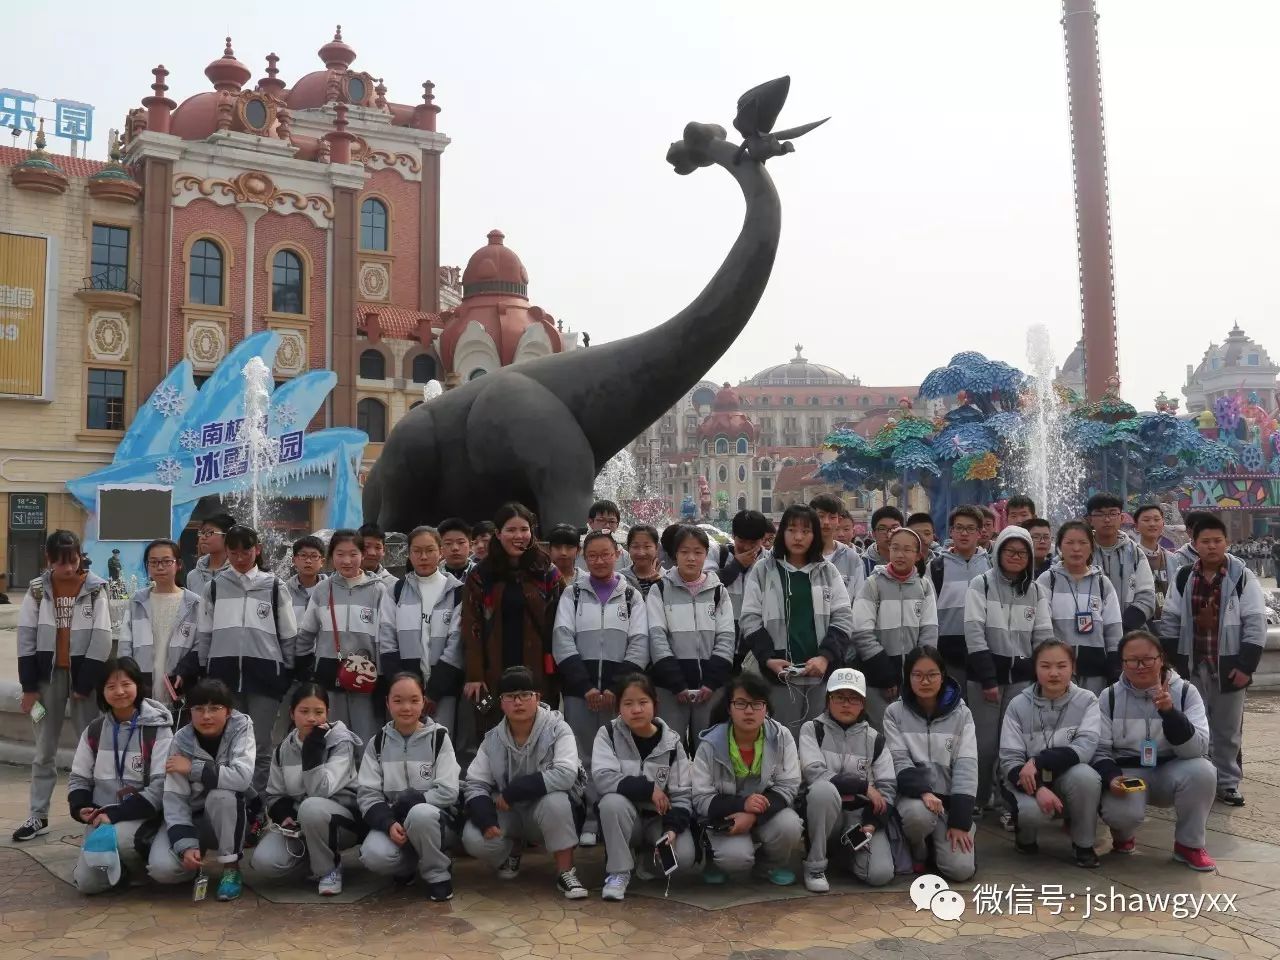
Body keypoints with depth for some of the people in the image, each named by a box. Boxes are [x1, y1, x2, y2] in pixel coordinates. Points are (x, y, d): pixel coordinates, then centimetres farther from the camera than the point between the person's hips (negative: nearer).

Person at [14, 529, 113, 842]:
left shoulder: (95, 588, -5)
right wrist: (28, 686, -2)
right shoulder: (37, 590, 0)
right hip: (48, 675, 2)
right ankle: (38, 816, 18)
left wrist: (85, 683, -10)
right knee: (44, 750, 10)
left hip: (84, 675, -2)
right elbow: (26, 638, 1)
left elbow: (102, 639, -8)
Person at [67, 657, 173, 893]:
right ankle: (123, 862, 19)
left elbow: (161, 786, -15)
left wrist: (115, 814, -21)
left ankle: (147, 854, -4)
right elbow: (78, 778, 12)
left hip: (141, 816, -4)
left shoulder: (158, 730, -9)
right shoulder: (94, 731, 6)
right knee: (87, 882, -11)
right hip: (100, 818, 5)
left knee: (112, 837, -35)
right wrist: (80, 808, -9)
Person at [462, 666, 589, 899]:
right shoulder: (493, 739, -4)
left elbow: (566, 774, -31)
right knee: (474, 839, -24)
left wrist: (513, 791, -27)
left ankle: (565, 872, -16)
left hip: (551, 815, -4)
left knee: (555, 800, -38)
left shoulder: (557, 729, -16)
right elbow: (475, 783, -5)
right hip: (510, 815, 4)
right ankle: (511, 850, 14)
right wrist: (485, 819, -26)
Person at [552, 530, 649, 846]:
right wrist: (586, 687, -11)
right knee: (584, 756, 2)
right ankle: (588, 822, 10)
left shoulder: (632, 596, 11)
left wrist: (616, 688, -10)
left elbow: (639, 645, 2)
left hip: (620, 691, 0)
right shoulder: (572, 594, 10)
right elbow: (562, 641, -1)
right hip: (578, 690, 0)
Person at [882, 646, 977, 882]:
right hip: (913, 794, -1)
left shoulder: (961, 713, 3)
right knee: (918, 814, -37)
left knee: (960, 869, -18)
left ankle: (936, 841, 18)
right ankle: (918, 850, -1)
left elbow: (966, 765, -4)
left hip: (950, 797, 1)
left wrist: (960, 820, -13)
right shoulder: (895, 712, 1)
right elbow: (899, 762, -7)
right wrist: (923, 791, -27)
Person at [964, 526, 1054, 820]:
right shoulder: (981, 584, -3)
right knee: (985, 741, 0)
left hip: (1022, 676, 3)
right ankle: (976, 800, 17)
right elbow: (974, 632, -10)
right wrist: (988, 679, -14)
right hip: (986, 673, -2)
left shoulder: (1036, 590, 8)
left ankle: (1012, 803, 13)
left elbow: (1044, 636, 7)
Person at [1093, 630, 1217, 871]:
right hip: (1127, 772, -1)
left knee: (1202, 770, -32)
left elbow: (1198, 749, -19)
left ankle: (1189, 845, -7)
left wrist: (1170, 712, -33)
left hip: (1170, 771, 1)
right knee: (1119, 812, -33)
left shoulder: (1186, 692, -7)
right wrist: (1111, 778, -23)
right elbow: (1099, 750, -2)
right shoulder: (1110, 697, -4)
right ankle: (1123, 837, 10)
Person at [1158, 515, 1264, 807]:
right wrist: (1174, 661, 2)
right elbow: (1170, 621, 7)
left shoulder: (1243, 577, -6)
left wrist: (1246, 665, -12)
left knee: (1227, 729, 8)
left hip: (1229, 666, -2)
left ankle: (1228, 782, 22)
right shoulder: (1182, 578, 3)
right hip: (1192, 666, 2)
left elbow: (1255, 624, -7)